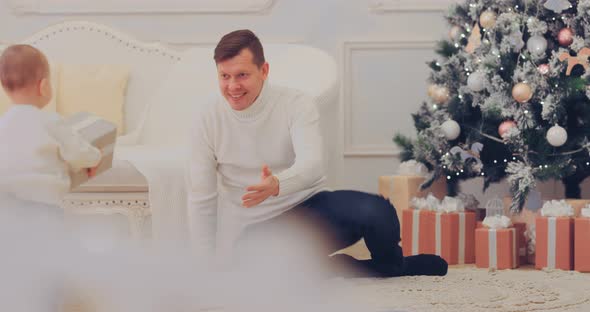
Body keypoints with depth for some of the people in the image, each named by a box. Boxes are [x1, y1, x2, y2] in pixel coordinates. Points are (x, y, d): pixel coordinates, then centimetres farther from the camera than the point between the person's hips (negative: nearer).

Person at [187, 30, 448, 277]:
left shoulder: (296, 104, -11)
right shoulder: (208, 119, -5)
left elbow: (312, 164, -28)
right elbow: (201, 198, 2)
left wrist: (277, 185, -52)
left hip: (310, 205, -1)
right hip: (259, 229, 1)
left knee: (376, 211, -32)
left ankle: (392, 268, 6)